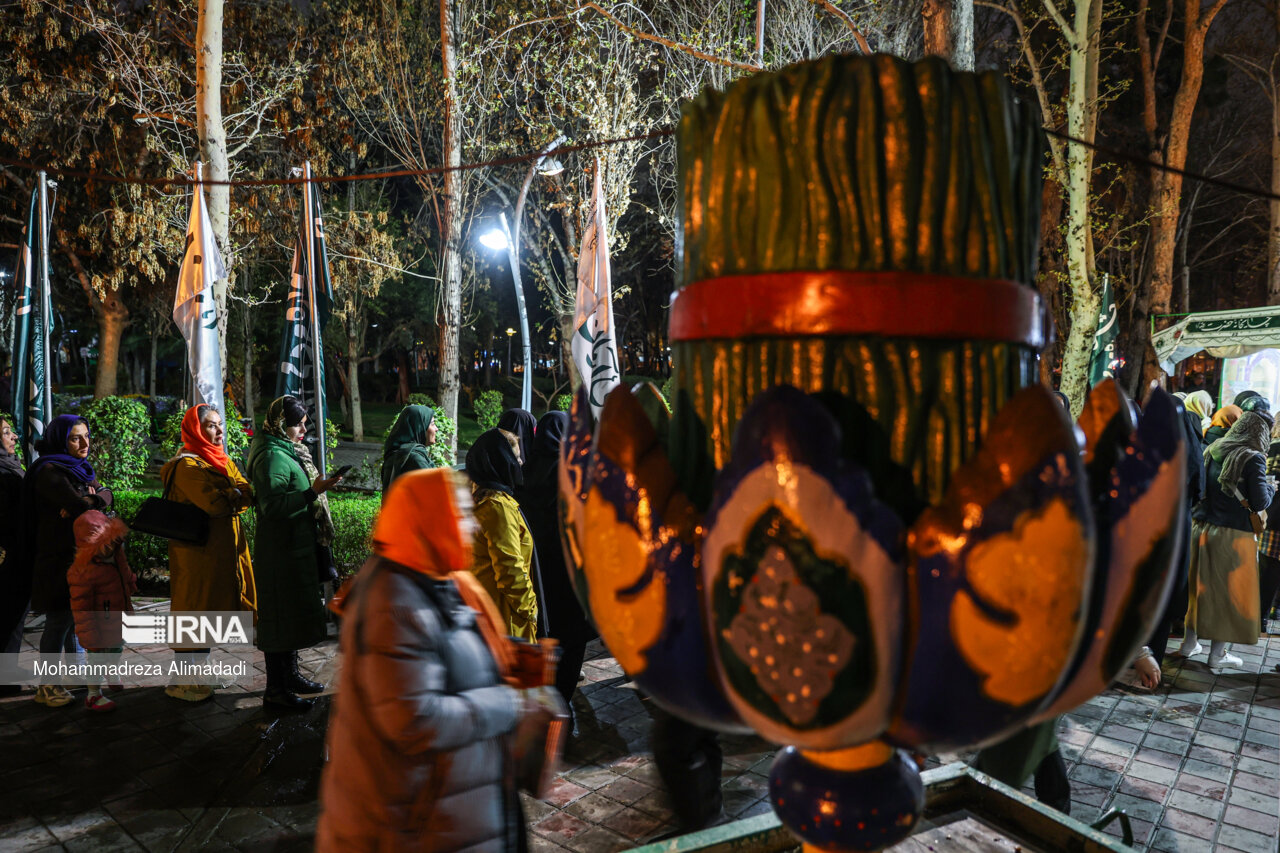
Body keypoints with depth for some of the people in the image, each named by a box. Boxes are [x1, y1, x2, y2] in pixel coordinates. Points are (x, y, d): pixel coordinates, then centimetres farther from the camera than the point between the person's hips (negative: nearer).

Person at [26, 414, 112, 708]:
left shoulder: (81, 468, 14)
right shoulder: (49, 471, -14)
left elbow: (106, 494, 3)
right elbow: (82, 506, -24)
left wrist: (86, 501, -15)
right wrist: (93, 500, -4)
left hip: (84, 554, 8)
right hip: (59, 559, -8)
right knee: (59, 620, -4)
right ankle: (46, 686, 6)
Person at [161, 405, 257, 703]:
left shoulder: (222, 461, 16)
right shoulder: (187, 465, -12)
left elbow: (247, 495, 4)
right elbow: (215, 503, -25)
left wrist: (226, 498, -14)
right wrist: (233, 495, -7)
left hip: (225, 548, 9)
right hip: (198, 552, -9)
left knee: (210, 608, 15)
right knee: (193, 609, -3)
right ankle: (180, 681, 7)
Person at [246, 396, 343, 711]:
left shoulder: (287, 452, 14)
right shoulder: (272, 457, -18)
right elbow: (272, 506, -28)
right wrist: (312, 492, -31)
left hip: (296, 547, 10)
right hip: (281, 551, -10)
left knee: (294, 613, 18)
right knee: (281, 614, -4)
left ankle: (290, 675, 32)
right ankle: (275, 691, 5)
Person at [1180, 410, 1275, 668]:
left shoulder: (1212, 451, 4)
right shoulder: (1253, 459, -13)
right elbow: (1260, 503, -14)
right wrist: (1270, 489, 5)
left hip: (1200, 528, 6)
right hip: (1233, 535, -6)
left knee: (1198, 585, 17)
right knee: (1228, 591, 6)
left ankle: (1190, 641, 27)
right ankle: (1217, 654, 13)